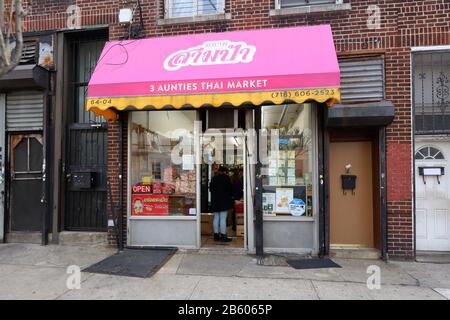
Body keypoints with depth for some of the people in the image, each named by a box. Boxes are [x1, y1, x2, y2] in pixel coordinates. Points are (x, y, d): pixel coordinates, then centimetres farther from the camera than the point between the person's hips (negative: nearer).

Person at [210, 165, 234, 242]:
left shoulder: (213, 178, 10)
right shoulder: (226, 178, -7)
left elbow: (211, 189, 14)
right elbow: (230, 189, -6)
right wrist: (230, 196, 11)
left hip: (215, 201, 6)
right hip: (224, 201, -6)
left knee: (216, 218, 10)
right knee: (223, 219, -5)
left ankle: (216, 235, 15)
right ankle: (223, 236, -3)